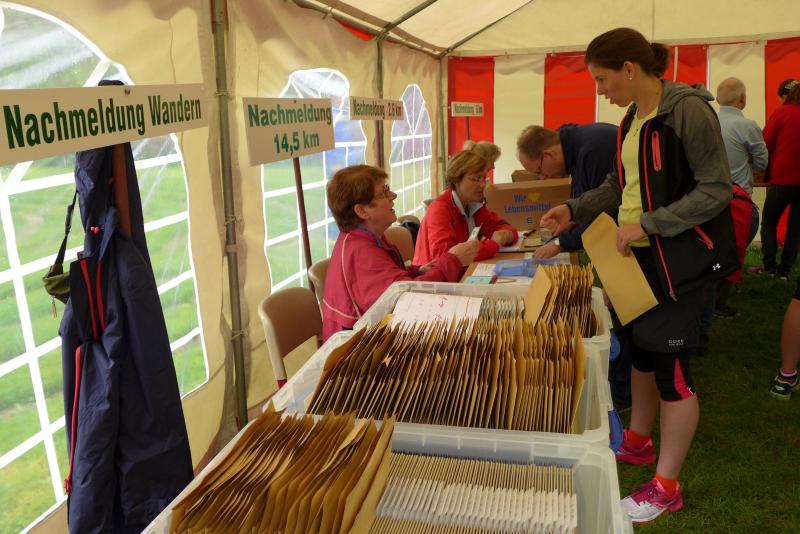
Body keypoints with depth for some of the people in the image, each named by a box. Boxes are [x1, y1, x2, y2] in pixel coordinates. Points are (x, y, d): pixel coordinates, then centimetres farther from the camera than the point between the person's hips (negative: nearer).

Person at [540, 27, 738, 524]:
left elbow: (716, 189, -19)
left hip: (679, 260, -8)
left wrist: (647, 223, -23)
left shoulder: (688, 110, -17)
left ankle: (667, 487, 16)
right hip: (639, 255, 8)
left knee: (671, 366, 0)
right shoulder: (634, 118, 8)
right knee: (642, 350, 20)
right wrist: (574, 209, 5)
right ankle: (638, 441, 41)